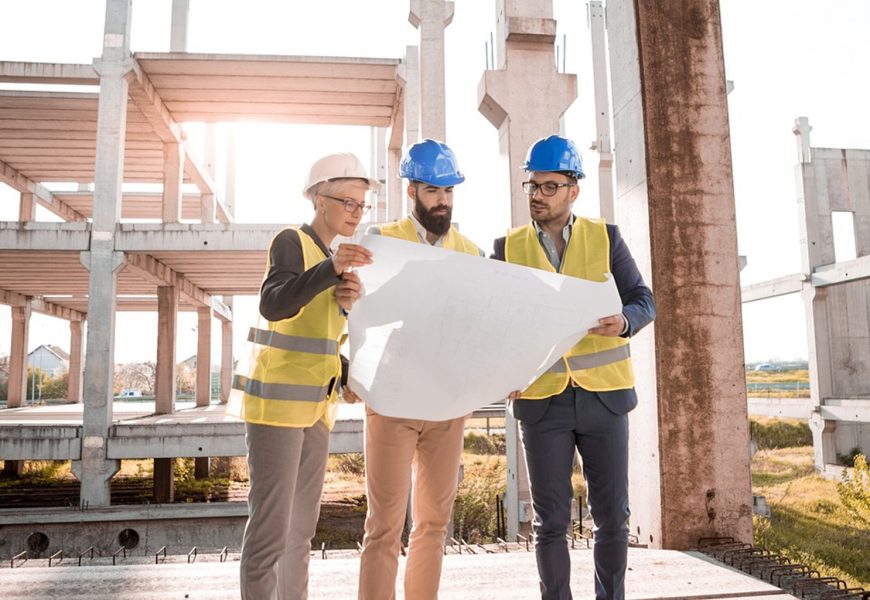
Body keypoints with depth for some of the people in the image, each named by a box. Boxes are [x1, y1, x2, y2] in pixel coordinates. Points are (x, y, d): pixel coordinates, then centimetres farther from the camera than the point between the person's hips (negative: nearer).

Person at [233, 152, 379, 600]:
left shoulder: (331, 255, 16)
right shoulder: (292, 242, -7)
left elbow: (334, 328, 14)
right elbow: (273, 304, -25)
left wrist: (346, 302, -7)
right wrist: (331, 269, -38)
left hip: (315, 404, 8)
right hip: (277, 401, -8)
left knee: (302, 525, 12)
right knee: (271, 526, -8)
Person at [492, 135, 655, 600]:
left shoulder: (605, 237, 3)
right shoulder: (508, 247, 4)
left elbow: (643, 300, 3)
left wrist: (624, 323, -20)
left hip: (604, 395, 0)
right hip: (541, 399, 0)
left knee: (611, 515, 8)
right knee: (551, 520, 5)